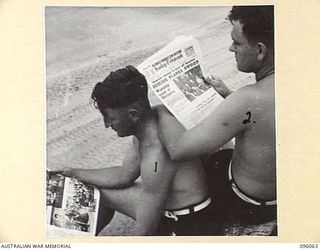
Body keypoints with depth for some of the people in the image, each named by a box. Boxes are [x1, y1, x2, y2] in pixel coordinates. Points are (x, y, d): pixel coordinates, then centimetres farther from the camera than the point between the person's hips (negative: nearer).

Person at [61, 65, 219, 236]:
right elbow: (123, 175, 10)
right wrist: (71, 174, 9)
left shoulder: (156, 156, -35)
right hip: (165, 203, 9)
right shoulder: (144, 128, -6)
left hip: (186, 228, -9)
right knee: (98, 190, 15)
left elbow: (145, 232, -27)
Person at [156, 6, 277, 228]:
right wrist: (228, 95, 5)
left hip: (250, 207, -7)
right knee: (215, 156, 28)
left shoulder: (251, 99, -37)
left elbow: (178, 149, -32)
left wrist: (161, 109, -15)